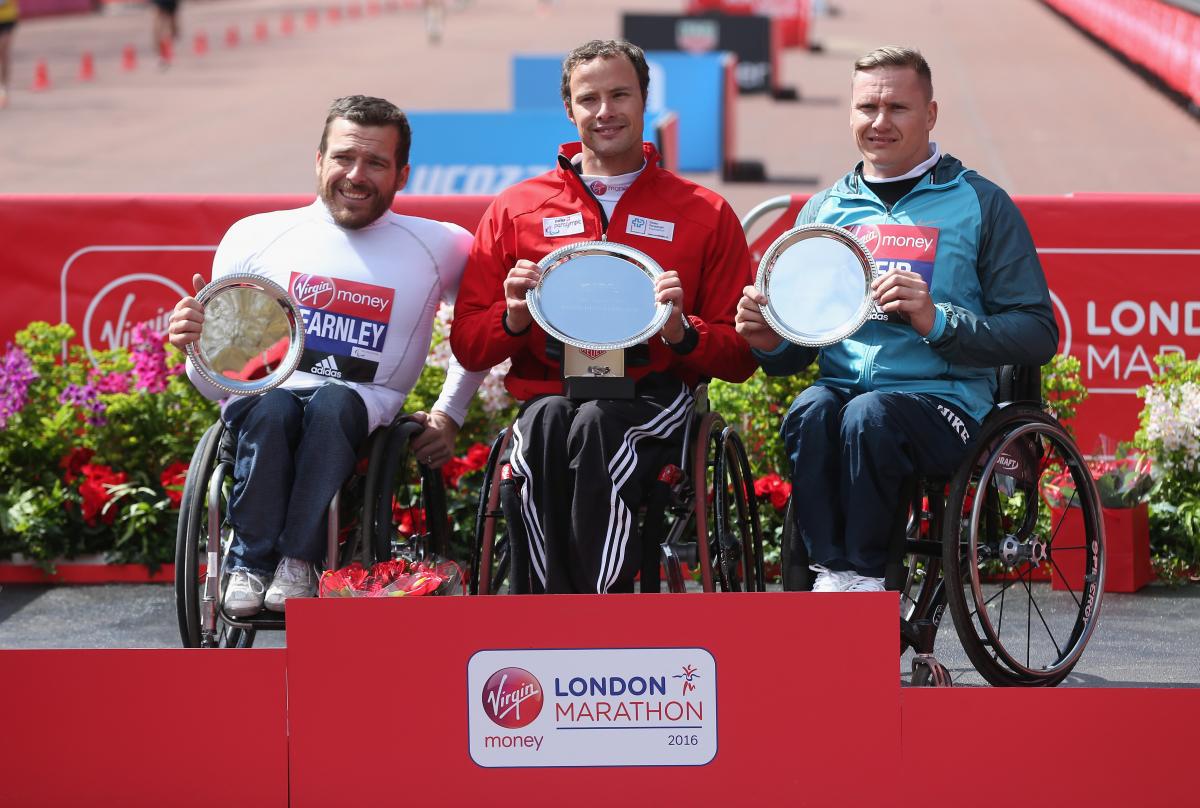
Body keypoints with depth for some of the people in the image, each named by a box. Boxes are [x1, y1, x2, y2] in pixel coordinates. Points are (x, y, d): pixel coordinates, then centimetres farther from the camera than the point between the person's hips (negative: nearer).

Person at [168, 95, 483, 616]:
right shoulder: (255, 237, 7)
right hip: (262, 394, 0)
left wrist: (448, 415, 13)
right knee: (271, 407, -36)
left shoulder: (440, 249, 7)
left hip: (363, 415, 0)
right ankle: (250, 564, -26)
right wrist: (197, 343, -14)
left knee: (333, 403, -36)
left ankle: (298, 562, -30)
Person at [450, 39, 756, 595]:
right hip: (549, 389, 1)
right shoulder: (516, 209, 17)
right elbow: (467, 345, 15)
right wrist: (514, 319, -7)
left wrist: (683, 333, -10)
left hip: (653, 397, -1)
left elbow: (741, 356, 11)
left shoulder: (704, 214, 14)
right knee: (547, 424, -37)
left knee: (598, 426, -38)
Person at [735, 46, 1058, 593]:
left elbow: (1038, 335, -1)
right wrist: (771, 342, -3)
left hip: (944, 402, -3)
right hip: (841, 385, 3)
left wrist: (939, 322, -16)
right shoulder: (823, 210, 18)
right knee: (811, 412, -32)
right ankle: (834, 572, -31)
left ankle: (865, 574, -26)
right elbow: (795, 353, 23)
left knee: (869, 415, -36)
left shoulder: (981, 206, 6)